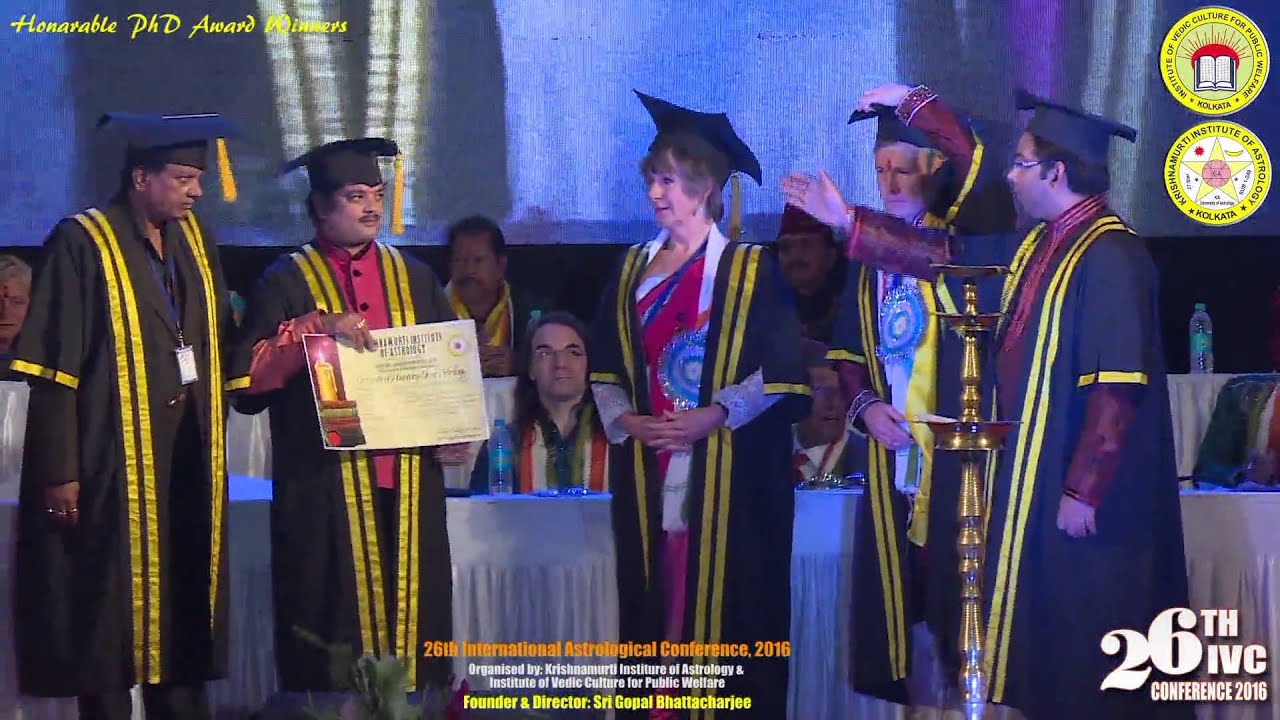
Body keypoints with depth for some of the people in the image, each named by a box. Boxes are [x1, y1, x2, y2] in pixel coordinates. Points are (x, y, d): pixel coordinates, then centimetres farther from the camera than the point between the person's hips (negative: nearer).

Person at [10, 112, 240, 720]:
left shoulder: (194, 239, 10)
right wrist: (59, 471, -16)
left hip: (190, 459, 6)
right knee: (110, 612, 0)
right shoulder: (83, 244, -9)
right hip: (113, 463, -6)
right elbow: (54, 367, -12)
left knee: (186, 604, 10)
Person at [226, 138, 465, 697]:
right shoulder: (285, 283, 4)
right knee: (331, 639, -3)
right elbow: (246, 383, -7)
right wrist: (316, 326, -17)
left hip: (408, 485, 3)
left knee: (412, 620, 3)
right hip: (324, 490, -3)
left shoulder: (414, 280, 15)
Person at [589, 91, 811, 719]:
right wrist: (622, 419, -4)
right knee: (653, 606, 6)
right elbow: (603, 365, 14)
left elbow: (783, 370, -8)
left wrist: (715, 416, -17)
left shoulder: (749, 271, -2)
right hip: (647, 469, 5)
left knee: (724, 608, -3)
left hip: (726, 472, -4)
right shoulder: (632, 270, 12)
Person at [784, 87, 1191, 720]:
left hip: (1085, 495, -9)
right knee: (1049, 660, 15)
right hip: (1033, 475, 9)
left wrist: (1083, 491, -23)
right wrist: (846, 219, 19)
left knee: (1089, 660, -1)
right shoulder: (1035, 246, 9)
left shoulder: (1109, 255, -18)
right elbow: (947, 257, 20)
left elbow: (1118, 384, -23)